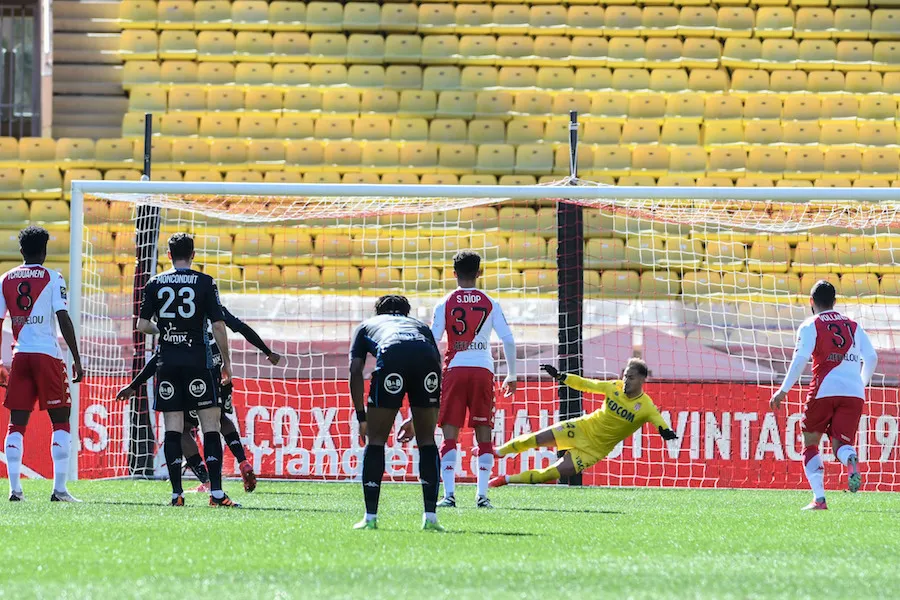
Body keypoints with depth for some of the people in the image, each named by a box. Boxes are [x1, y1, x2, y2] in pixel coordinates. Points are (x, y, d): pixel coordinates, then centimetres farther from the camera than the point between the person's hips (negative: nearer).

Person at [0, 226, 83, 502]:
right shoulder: (52, 278, -2)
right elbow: (63, 319, -9)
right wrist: (77, 360, -6)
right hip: (48, 354, -4)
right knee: (61, 420, 2)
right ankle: (59, 488, -7)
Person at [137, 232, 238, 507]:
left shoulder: (155, 283, 5)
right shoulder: (205, 282, -1)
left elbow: (142, 325, 6)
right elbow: (218, 326, -5)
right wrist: (226, 362, 5)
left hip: (167, 362, 2)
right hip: (197, 360, -2)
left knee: (172, 429, 4)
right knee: (210, 425, -1)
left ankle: (177, 493, 0)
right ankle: (216, 492, -10)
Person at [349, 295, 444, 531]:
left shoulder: (367, 325, 36)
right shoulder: (420, 326, 41)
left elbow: (355, 370, 22)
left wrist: (361, 417, 23)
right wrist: (417, 420, 38)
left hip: (391, 357, -2)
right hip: (426, 359, 2)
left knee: (376, 439, 11)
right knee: (426, 439, 17)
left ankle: (370, 517, 9)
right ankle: (430, 516, 12)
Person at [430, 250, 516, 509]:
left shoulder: (445, 304, 3)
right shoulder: (490, 304, 7)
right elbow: (508, 340, 3)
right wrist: (512, 376, 12)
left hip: (454, 370, -1)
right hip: (483, 370, 1)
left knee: (450, 434, 1)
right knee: (484, 434, 6)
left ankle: (449, 494, -9)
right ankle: (482, 495, -1)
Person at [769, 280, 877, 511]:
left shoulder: (810, 326, 6)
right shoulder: (853, 326, 18)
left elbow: (800, 360, -6)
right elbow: (871, 358, 12)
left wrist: (783, 391, -2)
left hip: (824, 390, -3)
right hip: (854, 392, 3)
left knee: (810, 444, 12)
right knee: (841, 444, 3)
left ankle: (819, 498, -2)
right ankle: (851, 460, -36)